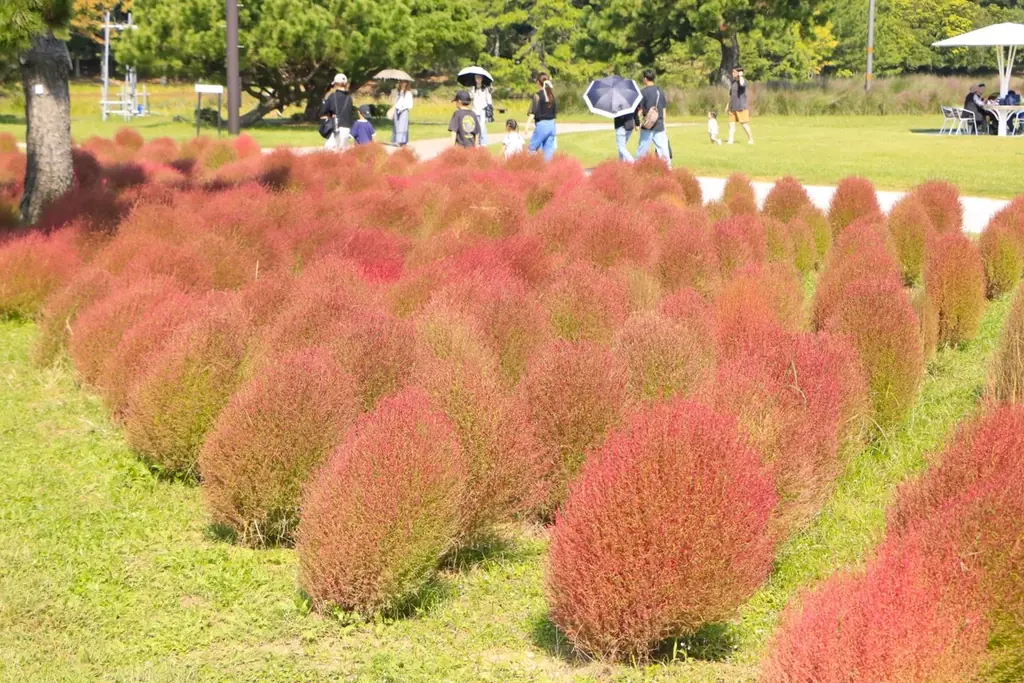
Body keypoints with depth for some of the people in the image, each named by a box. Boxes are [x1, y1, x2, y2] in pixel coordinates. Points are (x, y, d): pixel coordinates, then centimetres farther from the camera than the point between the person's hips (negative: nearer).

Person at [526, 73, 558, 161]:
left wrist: (528, 123, -17)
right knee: (549, 150, 7)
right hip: (552, 124, 6)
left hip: (541, 125, -6)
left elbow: (533, 112, -15)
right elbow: (556, 112, 13)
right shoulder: (552, 95, 9)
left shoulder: (538, 95, -8)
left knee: (532, 148, 3)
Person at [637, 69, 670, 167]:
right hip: (660, 126, 4)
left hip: (648, 126, -4)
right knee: (663, 148, 2)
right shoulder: (661, 91, 8)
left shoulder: (643, 92, -7)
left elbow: (640, 110, -6)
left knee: (642, 151, 4)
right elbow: (663, 110, 12)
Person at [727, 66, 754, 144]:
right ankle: (730, 140, 0)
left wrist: (741, 76, -22)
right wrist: (728, 104, 19)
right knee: (731, 124, 1)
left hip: (741, 107, -7)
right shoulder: (733, 81, 12)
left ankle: (751, 140, 9)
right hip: (733, 107, 7)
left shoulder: (743, 80, -10)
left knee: (744, 124, -3)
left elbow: (742, 84, -37)